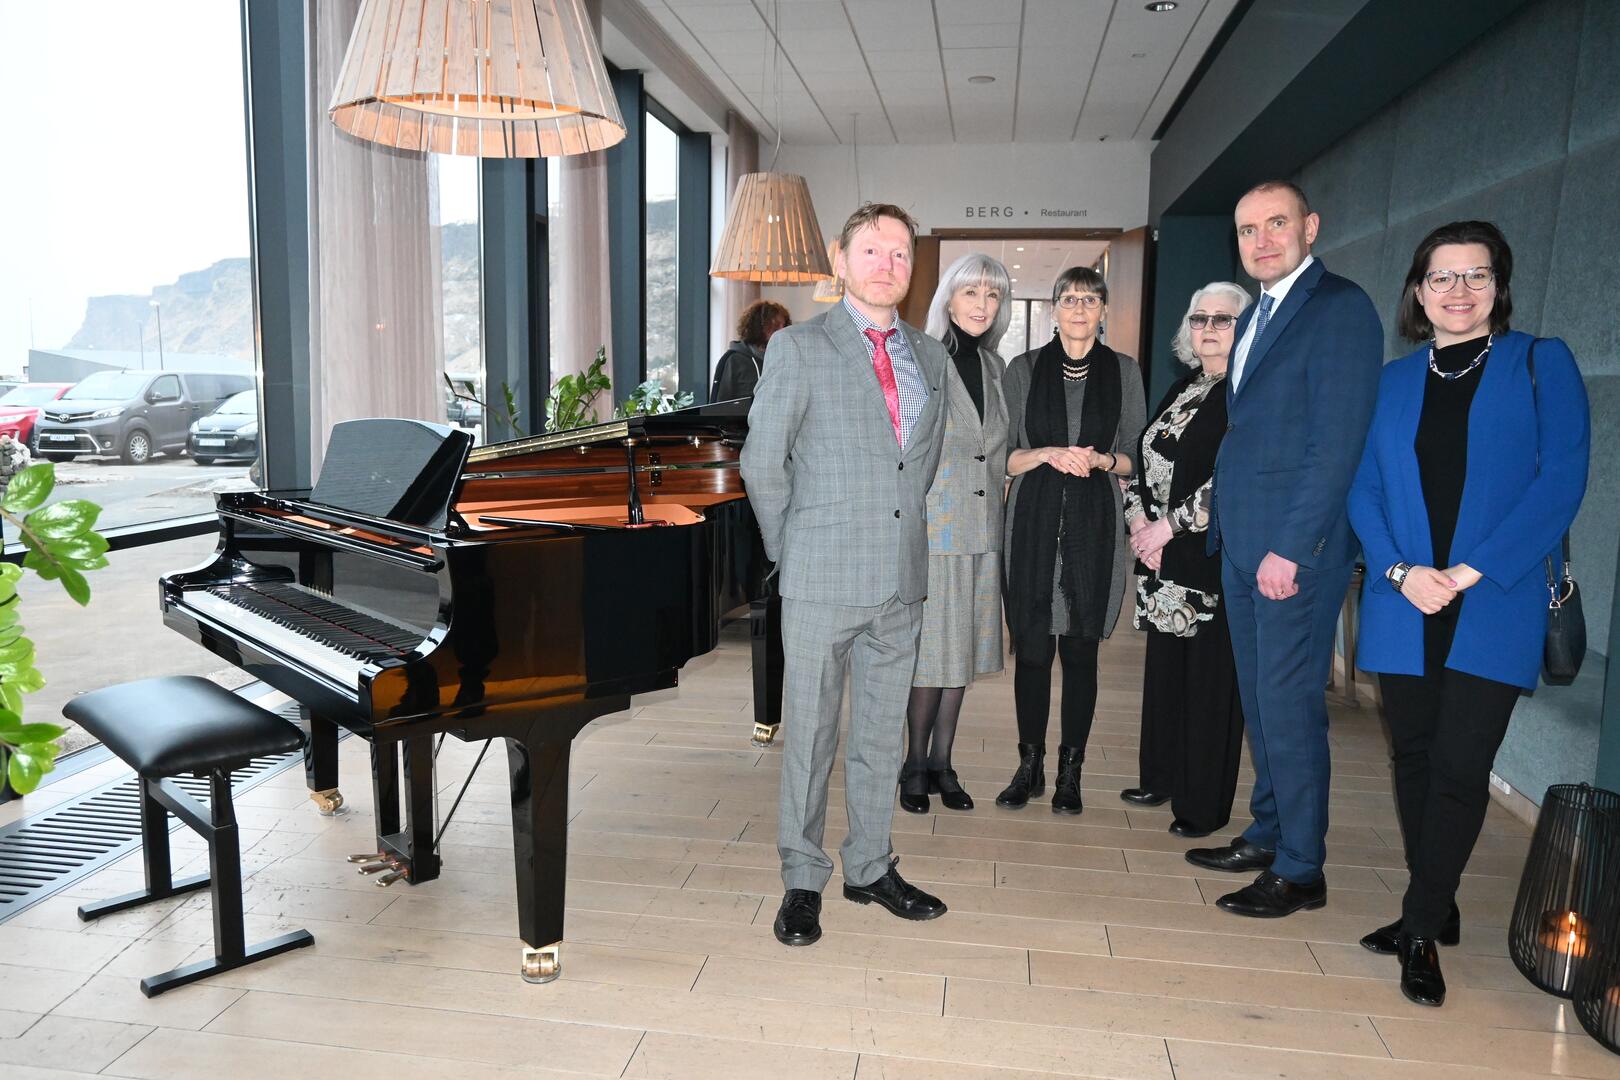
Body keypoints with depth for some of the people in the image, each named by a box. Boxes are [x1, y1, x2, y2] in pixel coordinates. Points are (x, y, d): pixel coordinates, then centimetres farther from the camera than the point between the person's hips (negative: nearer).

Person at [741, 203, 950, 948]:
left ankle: (869, 867, 28)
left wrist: (903, 536, 13)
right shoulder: (799, 348, -3)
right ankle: (802, 881, 19)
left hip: (902, 579, 5)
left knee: (882, 733, 13)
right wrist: (792, 553, 1)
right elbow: (761, 464, -2)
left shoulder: (929, 356, 12)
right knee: (810, 733, 4)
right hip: (822, 579, -4)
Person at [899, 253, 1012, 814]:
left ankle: (941, 763, 24)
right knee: (930, 652, 0)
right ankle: (916, 765, 16)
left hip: (981, 531, 6)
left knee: (962, 650, 12)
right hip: (932, 530, -6)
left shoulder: (994, 366, 12)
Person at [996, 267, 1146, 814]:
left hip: (1094, 523, 0)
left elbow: (1136, 457, 10)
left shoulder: (1124, 371, 9)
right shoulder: (1024, 369, 8)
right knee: (1032, 648, 2)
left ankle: (1070, 770, 16)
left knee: (1081, 649, 3)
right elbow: (1004, 456, 5)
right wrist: (1049, 454, -13)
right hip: (1034, 522, 0)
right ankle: (1029, 765, 17)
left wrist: (1101, 460, -10)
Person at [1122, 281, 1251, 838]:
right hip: (1164, 559, 7)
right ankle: (1161, 778, 29)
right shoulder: (1182, 390, 15)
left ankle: (1204, 804, 12)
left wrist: (1169, 525, -14)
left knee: (1210, 677, 0)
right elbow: (1143, 461, 16)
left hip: (1215, 561, -7)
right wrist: (1139, 522, 0)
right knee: (1164, 667, 14)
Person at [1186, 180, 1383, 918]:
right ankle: (1266, 837, 29)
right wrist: (1223, 522, 11)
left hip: (1294, 549, -8)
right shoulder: (1256, 316, 17)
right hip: (1242, 544, 8)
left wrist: (1291, 549, -20)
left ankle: (1300, 871, 13)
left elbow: (1338, 442, -17)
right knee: (1259, 699, 15)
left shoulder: (1340, 308, -10)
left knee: (1289, 704, -1)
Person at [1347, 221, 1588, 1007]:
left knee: (1459, 770, -4)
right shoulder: (1393, 381, 11)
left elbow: (1561, 480, -7)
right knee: (1414, 759, 10)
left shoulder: (1541, 364, 2)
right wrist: (1399, 570, -10)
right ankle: (1435, 911, 26)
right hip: (1403, 605, 3)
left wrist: (1470, 571, -15)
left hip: (1493, 609, -3)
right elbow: (1364, 490, 6)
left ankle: (1421, 930, 10)